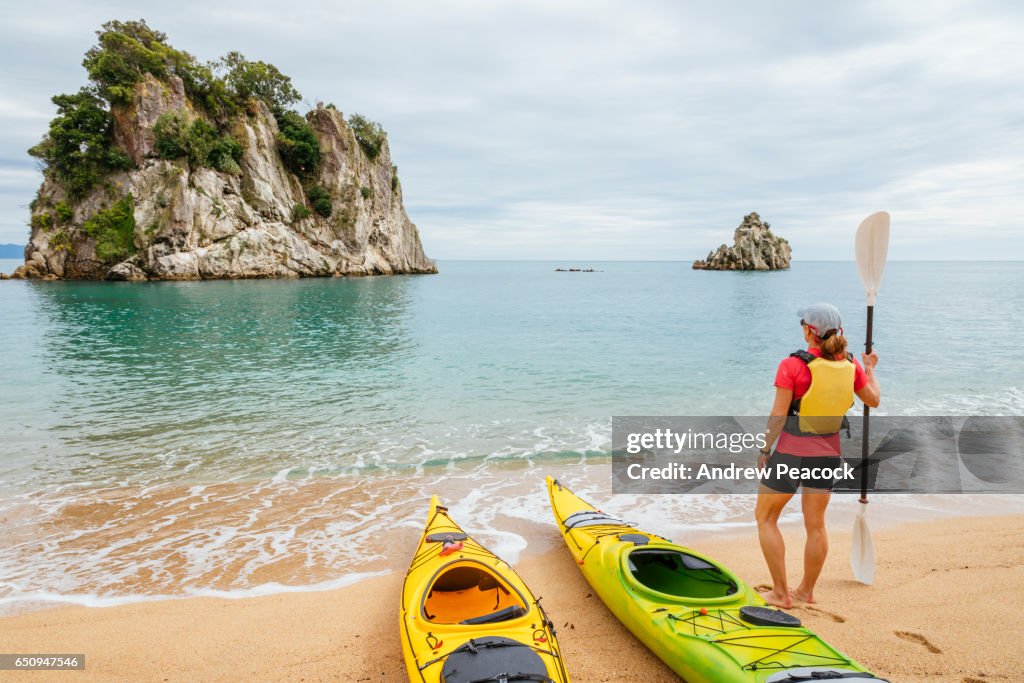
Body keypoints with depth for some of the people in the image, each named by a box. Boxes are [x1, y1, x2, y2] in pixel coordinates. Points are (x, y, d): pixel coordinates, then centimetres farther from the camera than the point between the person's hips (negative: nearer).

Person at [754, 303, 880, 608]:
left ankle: (781, 593, 12)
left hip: (792, 451, -5)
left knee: (765, 517, 11)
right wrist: (870, 369, 30)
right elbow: (873, 400, 13)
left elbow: (778, 415, -17)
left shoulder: (793, 365, -18)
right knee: (815, 524, 17)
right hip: (829, 452, 6)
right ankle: (806, 591, 30)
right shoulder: (850, 365, -2)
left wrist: (765, 450, -6)